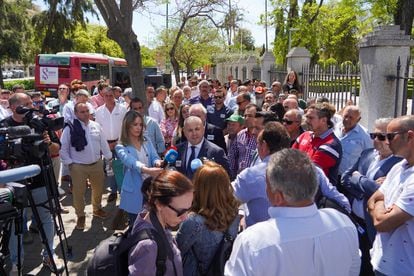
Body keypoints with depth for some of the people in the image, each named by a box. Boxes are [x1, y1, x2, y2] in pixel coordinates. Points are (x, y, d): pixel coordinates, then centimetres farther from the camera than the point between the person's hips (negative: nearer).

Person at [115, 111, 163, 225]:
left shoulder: (147, 142, 8)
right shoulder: (121, 147, -8)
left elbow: (154, 157, -4)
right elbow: (131, 162, -27)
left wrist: (157, 163, -30)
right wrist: (148, 170, -48)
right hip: (134, 191, -4)